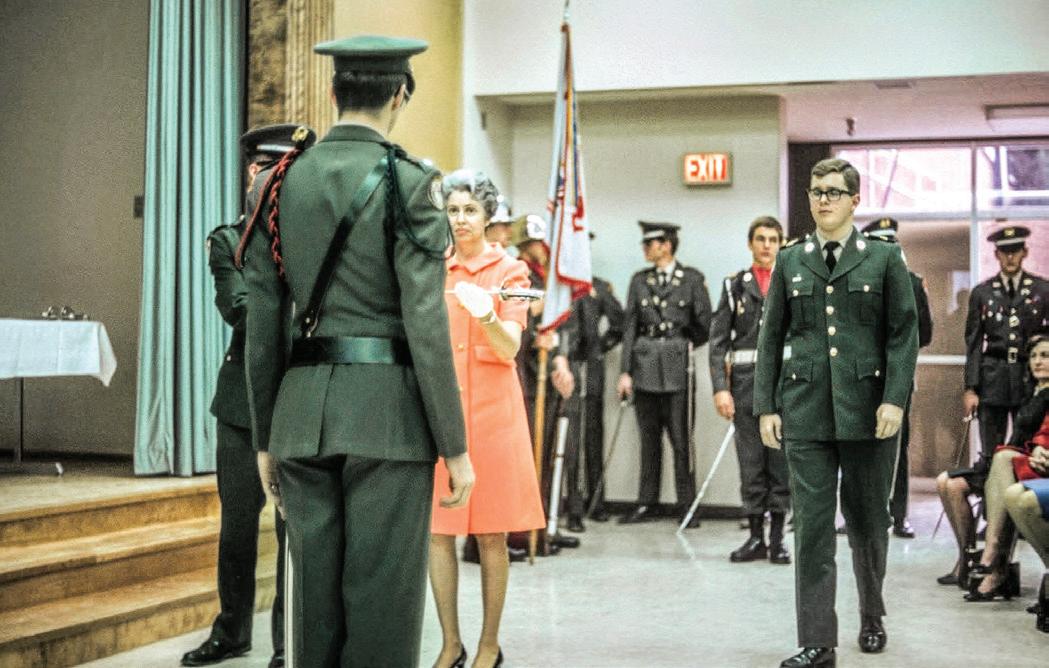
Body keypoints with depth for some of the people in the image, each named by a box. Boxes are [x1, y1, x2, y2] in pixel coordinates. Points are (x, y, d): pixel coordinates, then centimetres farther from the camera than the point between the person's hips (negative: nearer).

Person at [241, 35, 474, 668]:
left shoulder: (282, 181, 9)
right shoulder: (408, 181, -7)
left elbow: (263, 323, 9)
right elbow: (425, 323, -12)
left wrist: (266, 437, 16)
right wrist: (455, 446, -7)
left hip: (302, 408, 5)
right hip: (386, 414, -5)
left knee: (314, 592, 11)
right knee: (382, 597, 0)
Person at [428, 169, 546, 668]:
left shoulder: (509, 270, 2)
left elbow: (510, 348, -10)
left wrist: (486, 315, -29)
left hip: (490, 407, -3)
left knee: (490, 533, 0)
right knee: (436, 529, 0)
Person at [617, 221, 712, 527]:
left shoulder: (692, 278, 0)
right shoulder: (639, 281, 10)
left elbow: (704, 323, 2)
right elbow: (629, 327, 6)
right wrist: (625, 371, 1)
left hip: (677, 366, -3)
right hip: (645, 366, 3)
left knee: (681, 439, -3)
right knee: (649, 439, 8)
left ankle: (687, 505, 4)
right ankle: (646, 504, 14)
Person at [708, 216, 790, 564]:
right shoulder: (735, 285, 9)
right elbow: (718, 342, 4)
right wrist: (720, 388, -6)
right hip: (746, 380, 1)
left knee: (781, 462, 1)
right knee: (751, 461, 4)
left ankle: (777, 538, 8)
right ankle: (756, 537, 11)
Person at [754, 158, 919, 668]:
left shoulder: (885, 259, 5)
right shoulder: (790, 262, 11)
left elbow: (904, 334, 0)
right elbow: (771, 337, 11)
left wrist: (895, 398, -11)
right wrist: (766, 406, 4)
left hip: (867, 411, -1)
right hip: (806, 413, 1)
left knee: (868, 520, 10)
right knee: (812, 525, -3)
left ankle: (872, 618, 30)